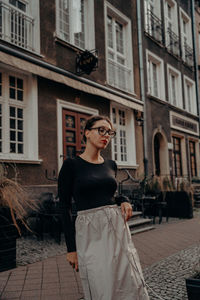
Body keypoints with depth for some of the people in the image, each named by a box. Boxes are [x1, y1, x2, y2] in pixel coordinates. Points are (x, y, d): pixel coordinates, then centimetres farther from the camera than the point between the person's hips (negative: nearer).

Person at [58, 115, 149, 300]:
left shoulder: (111, 165, 10)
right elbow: (65, 208, -5)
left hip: (117, 227, 5)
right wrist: (71, 248, -7)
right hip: (90, 233, -5)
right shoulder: (71, 165, -5)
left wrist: (124, 201, 0)